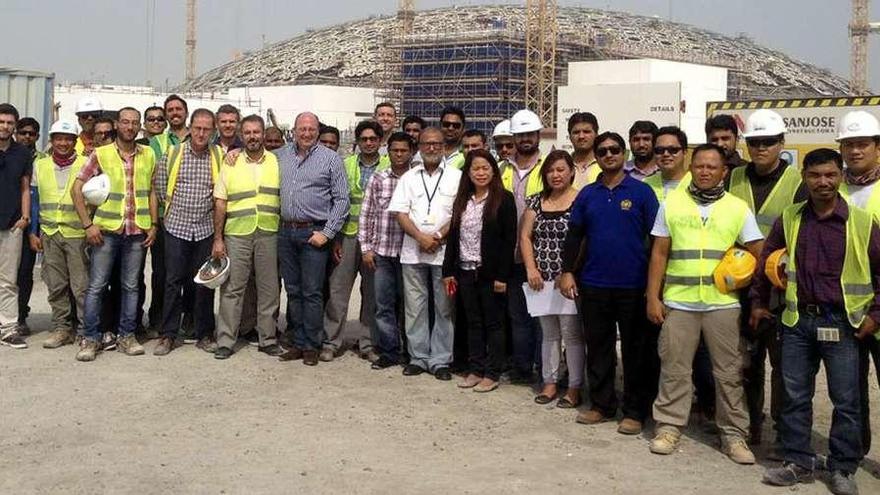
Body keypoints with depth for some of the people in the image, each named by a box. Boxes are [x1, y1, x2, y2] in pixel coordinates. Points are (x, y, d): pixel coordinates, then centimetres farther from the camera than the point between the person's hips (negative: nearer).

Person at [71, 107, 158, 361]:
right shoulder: (100, 154, 0)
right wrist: (88, 224, -8)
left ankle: (127, 336, 18)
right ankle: (90, 338, 10)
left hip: (137, 230, 2)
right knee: (96, 285, 1)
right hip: (106, 229, -2)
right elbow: (77, 188, -2)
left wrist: (153, 224, 4)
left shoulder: (148, 155, 8)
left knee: (130, 286, 9)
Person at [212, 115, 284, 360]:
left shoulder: (276, 162, 7)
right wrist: (218, 238, -3)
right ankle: (225, 341, 9)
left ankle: (268, 339, 18)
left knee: (269, 289, 6)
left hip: (268, 234, 1)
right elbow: (220, 204, 3)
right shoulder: (230, 164, 5)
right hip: (236, 235, -1)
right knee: (232, 289, 2)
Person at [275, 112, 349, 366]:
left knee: (312, 293, -1)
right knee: (293, 291, 10)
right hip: (286, 232, 4)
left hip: (313, 233, -4)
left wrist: (327, 233, -9)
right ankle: (298, 342, 19)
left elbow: (341, 199, -3)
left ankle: (311, 346, 8)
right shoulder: (281, 155, 11)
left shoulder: (331, 158, -1)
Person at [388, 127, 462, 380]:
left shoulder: (456, 176, 4)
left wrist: (440, 236, -13)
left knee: (444, 308, 2)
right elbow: (400, 213, 4)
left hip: (445, 252, -2)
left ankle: (440, 361, 10)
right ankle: (418, 358, 16)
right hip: (413, 252, 2)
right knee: (414, 307, 6)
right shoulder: (409, 177, 11)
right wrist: (421, 237, -10)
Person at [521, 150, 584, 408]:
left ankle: (575, 388, 8)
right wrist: (531, 269, -2)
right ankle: (550, 383, 22)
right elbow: (525, 236, 9)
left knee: (571, 333, -1)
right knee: (548, 333, 13)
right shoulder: (536, 201, 10)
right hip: (542, 280, 5)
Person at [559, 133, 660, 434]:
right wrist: (567, 271, 3)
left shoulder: (641, 192, -2)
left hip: (633, 286, -3)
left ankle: (635, 412, 15)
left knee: (636, 352, 5)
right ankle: (602, 405, 23)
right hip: (594, 285, 4)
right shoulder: (587, 194, 8)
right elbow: (574, 236, 11)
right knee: (598, 349, 11)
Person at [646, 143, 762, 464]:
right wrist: (653, 297, 1)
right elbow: (659, 253, 5)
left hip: (723, 303, 0)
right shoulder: (671, 203, 6)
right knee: (674, 367, 6)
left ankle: (733, 434, 17)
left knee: (728, 371, 5)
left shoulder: (738, 208, 6)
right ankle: (669, 426, 18)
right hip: (678, 302, 0)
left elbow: (759, 254, 7)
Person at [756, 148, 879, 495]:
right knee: (795, 396, 8)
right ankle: (798, 463, 21)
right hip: (798, 320, 3)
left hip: (842, 323, -2)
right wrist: (759, 302, 15)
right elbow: (766, 259, 14)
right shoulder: (789, 219, 3)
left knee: (845, 400, 4)